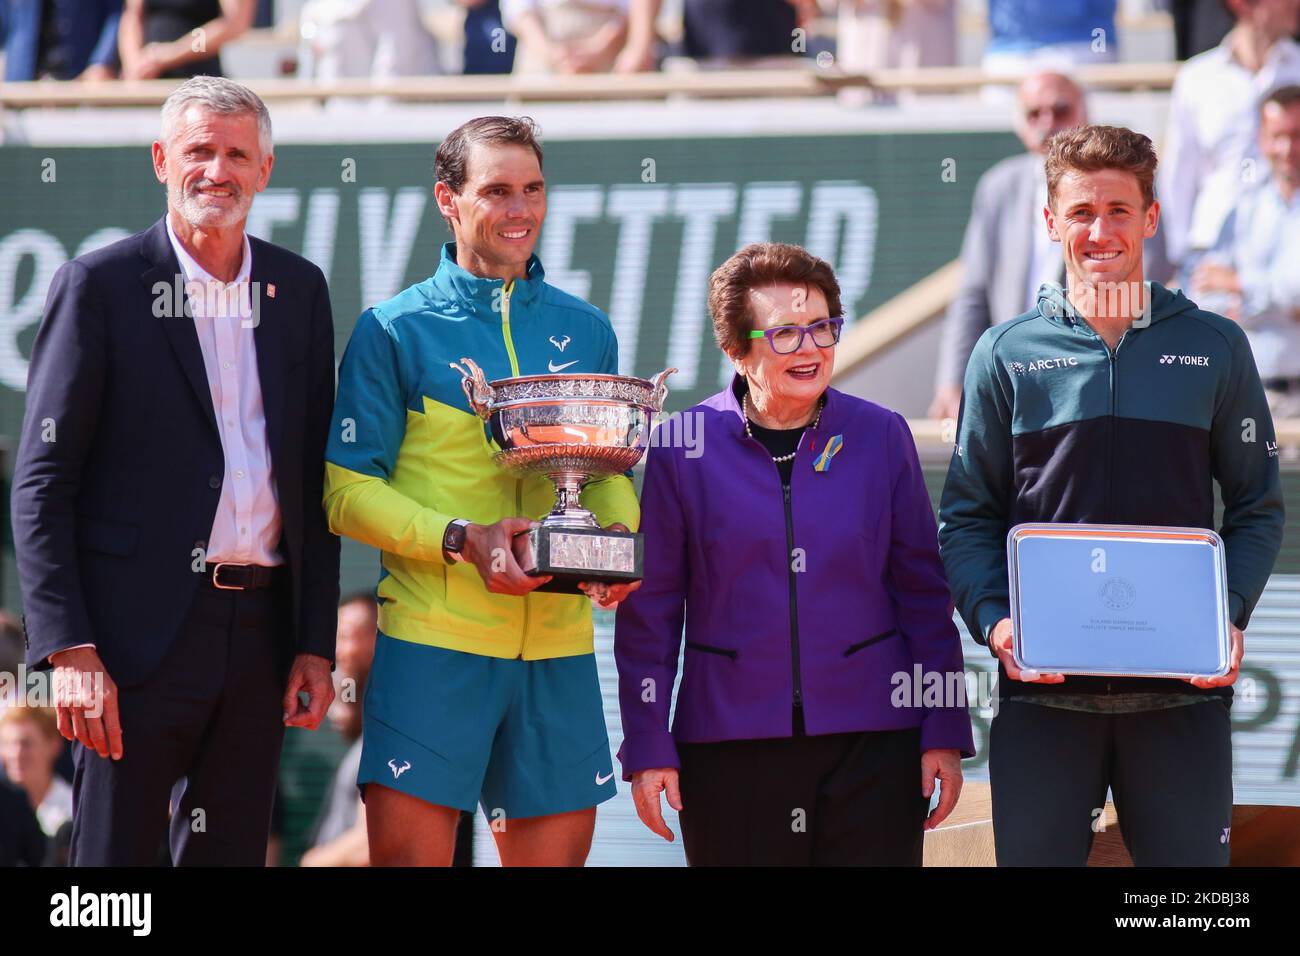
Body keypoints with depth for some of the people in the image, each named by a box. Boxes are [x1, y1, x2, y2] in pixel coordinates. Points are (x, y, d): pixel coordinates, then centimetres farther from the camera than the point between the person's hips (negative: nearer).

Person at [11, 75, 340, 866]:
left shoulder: (299, 290, 11)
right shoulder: (101, 285, -2)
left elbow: (315, 477, 14)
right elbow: (43, 482, -5)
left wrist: (316, 642, 7)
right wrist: (69, 650, -14)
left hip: (261, 627, 4)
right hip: (141, 627, -4)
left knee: (232, 855, 8)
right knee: (114, 855, -3)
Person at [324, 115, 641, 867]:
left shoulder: (586, 332, 13)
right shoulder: (395, 330, 1)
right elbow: (347, 492, -2)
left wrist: (618, 535, -4)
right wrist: (463, 541, -15)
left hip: (559, 641, 4)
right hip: (434, 636, -4)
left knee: (559, 844, 5)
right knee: (407, 850, -9)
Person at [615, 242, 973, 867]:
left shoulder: (881, 437, 6)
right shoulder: (682, 449, 1)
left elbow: (924, 594, 9)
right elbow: (649, 610, 4)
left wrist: (944, 732, 5)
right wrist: (647, 747, 0)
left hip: (872, 744, 1)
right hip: (730, 747, -1)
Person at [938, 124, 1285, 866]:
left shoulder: (1216, 348, 7)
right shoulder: (1008, 354, 6)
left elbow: (1257, 508, 9)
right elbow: (968, 516, 7)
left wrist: (1231, 614, -8)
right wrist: (992, 618, -10)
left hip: (1182, 690, 0)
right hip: (1044, 687, 0)